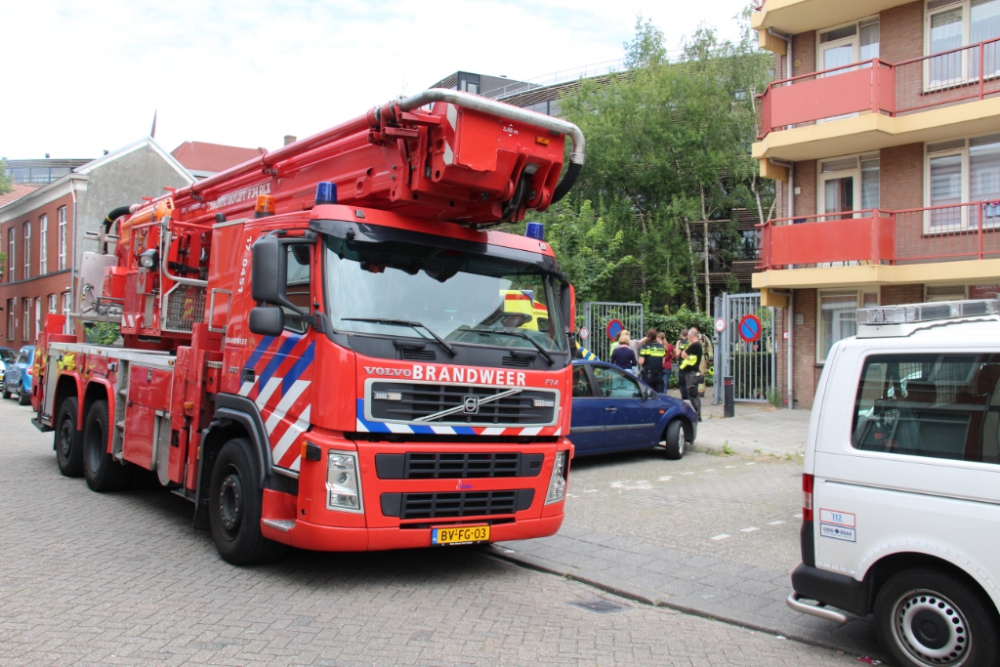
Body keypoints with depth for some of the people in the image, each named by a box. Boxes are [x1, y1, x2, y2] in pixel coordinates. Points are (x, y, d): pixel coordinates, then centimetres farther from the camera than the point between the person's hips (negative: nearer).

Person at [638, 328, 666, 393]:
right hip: (659, 375, 4)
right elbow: (663, 362, 9)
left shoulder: (645, 346, -7)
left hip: (648, 375, -4)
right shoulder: (661, 347, 7)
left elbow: (641, 362, -11)